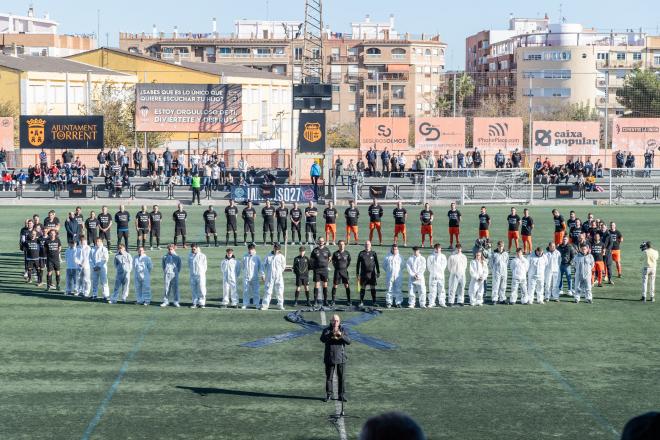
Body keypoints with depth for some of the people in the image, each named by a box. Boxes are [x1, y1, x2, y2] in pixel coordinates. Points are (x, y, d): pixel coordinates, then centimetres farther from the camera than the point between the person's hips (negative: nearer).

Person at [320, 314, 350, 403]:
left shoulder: (343, 330, 0)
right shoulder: (326, 330, -2)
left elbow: (348, 341, -11)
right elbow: (322, 339, -21)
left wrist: (341, 335, -30)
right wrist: (331, 333, -36)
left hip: (341, 358, 1)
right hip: (329, 358, 0)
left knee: (342, 378, 3)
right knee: (329, 377, 4)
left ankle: (342, 395, 11)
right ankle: (329, 395, 14)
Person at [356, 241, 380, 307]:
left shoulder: (373, 253, 4)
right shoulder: (361, 254, 3)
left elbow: (376, 263, 9)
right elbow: (358, 264, 6)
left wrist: (378, 272, 6)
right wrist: (357, 273, 2)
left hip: (372, 273, 0)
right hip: (363, 273, 0)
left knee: (373, 288, 3)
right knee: (362, 288, 1)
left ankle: (373, 302, 11)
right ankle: (361, 302, 7)